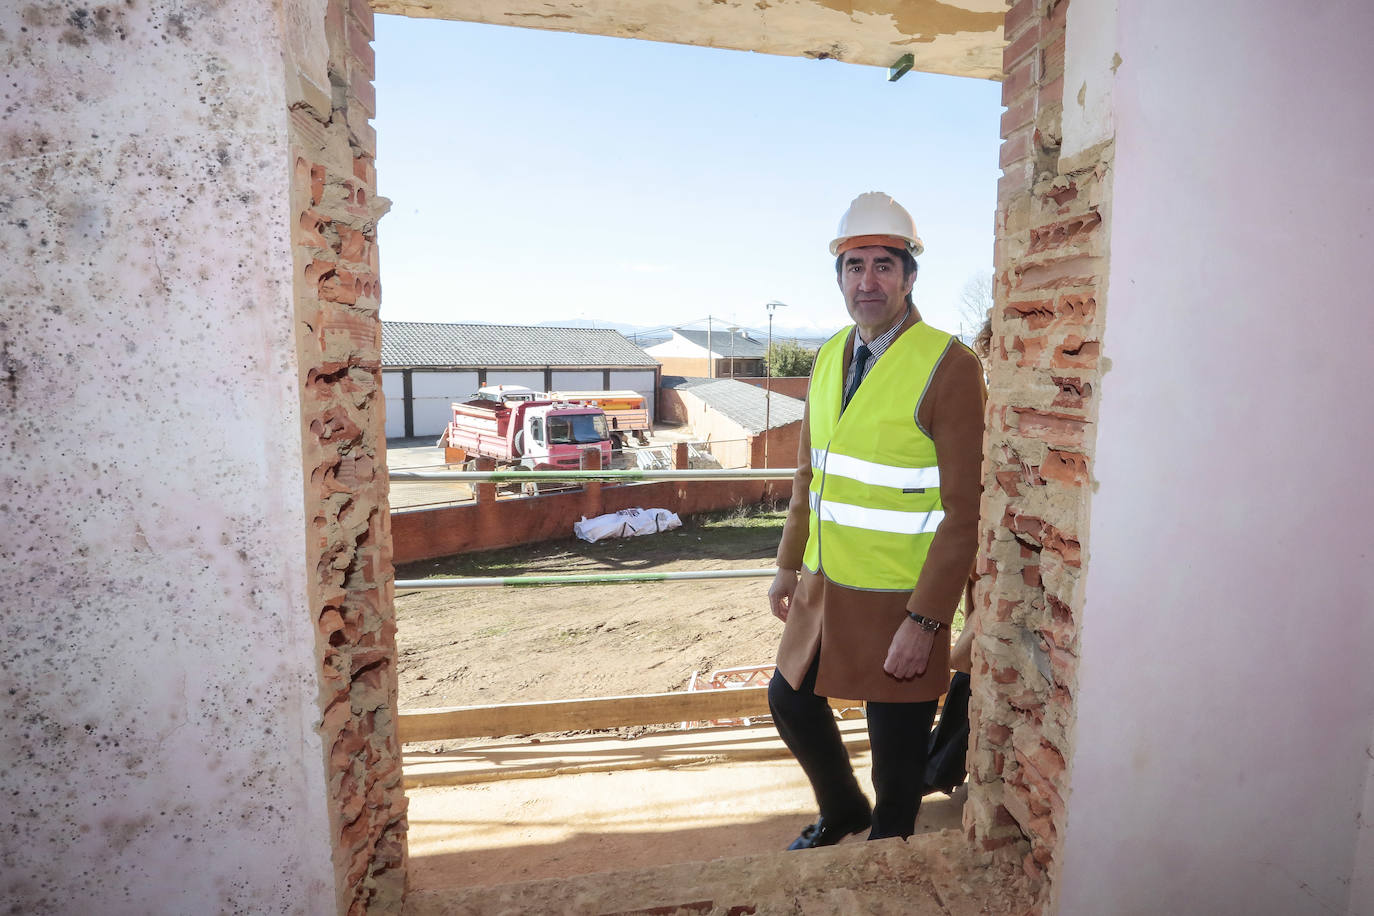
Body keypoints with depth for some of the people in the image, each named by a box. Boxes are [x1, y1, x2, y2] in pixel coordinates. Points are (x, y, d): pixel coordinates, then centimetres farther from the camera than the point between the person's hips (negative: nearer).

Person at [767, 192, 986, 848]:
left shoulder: (949, 367, -15)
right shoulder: (829, 358, 6)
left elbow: (963, 512, -17)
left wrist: (924, 621, -19)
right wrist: (788, 564, 15)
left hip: (899, 599, -6)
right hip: (824, 588, 7)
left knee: (896, 749, 11)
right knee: (791, 703, 20)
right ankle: (842, 810, 48)